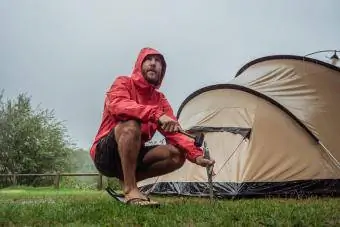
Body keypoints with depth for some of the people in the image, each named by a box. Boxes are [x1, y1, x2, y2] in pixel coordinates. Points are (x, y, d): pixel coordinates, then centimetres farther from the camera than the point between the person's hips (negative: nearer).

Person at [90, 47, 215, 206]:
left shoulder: (160, 99, 7)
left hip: (133, 155, 6)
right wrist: (157, 114, -44)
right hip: (105, 155, -6)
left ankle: (126, 180, -3)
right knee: (130, 124, -35)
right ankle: (130, 190, -31)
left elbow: (173, 133, -1)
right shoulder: (123, 83, -9)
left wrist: (196, 154, -19)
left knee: (177, 154, -10)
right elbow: (117, 106, -32)